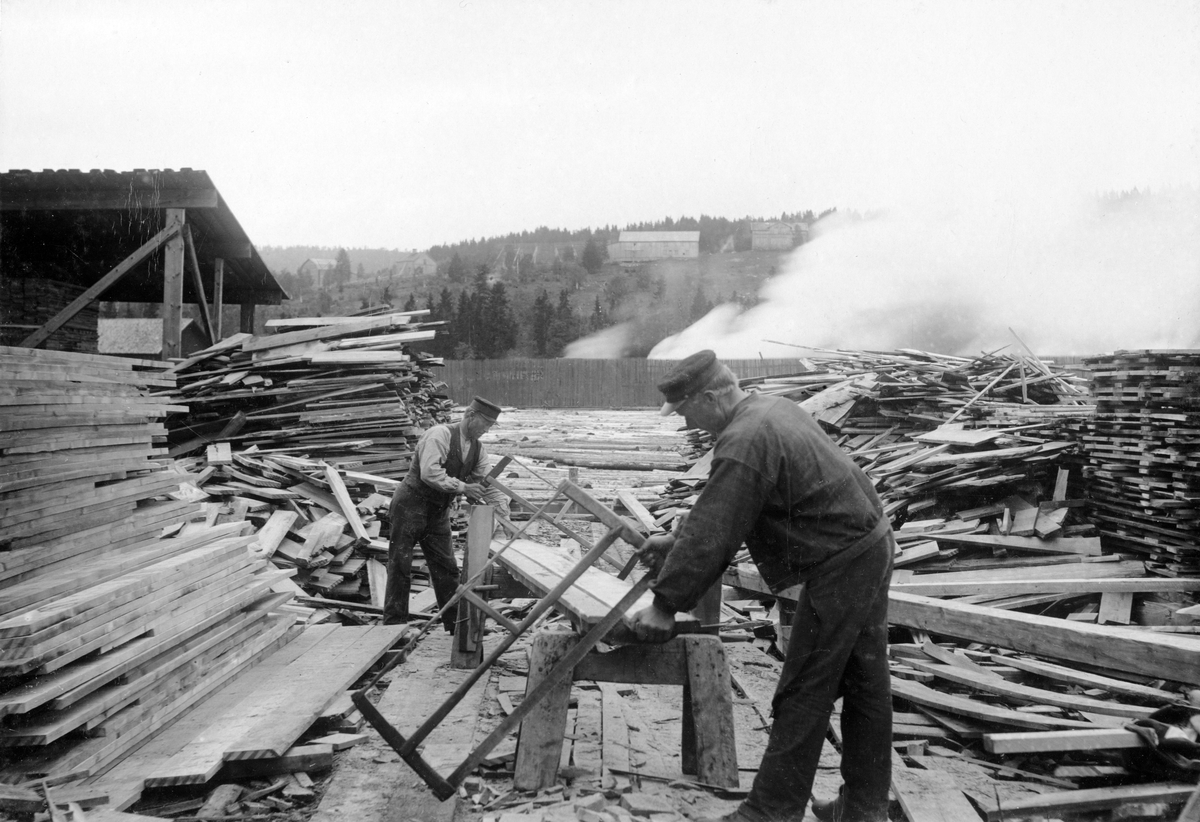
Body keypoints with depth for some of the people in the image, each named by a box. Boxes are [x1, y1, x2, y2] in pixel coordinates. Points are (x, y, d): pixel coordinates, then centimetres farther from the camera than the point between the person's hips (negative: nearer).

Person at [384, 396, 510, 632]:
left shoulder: (478, 450, 5)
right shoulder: (439, 435, -18)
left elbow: (487, 484, 6)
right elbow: (429, 473, -29)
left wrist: (502, 507, -9)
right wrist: (463, 487, -27)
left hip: (439, 512, 7)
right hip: (411, 504, -7)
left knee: (446, 568, 8)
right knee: (400, 566, -1)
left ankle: (456, 623, 16)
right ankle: (393, 625, 6)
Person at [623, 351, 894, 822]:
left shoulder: (743, 443, -21)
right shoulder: (772, 409, 11)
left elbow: (712, 535, -20)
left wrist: (665, 605, -11)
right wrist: (678, 541, 21)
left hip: (840, 567, -10)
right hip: (873, 545, 10)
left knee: (803, 695, 1)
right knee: (864, 683, 16)